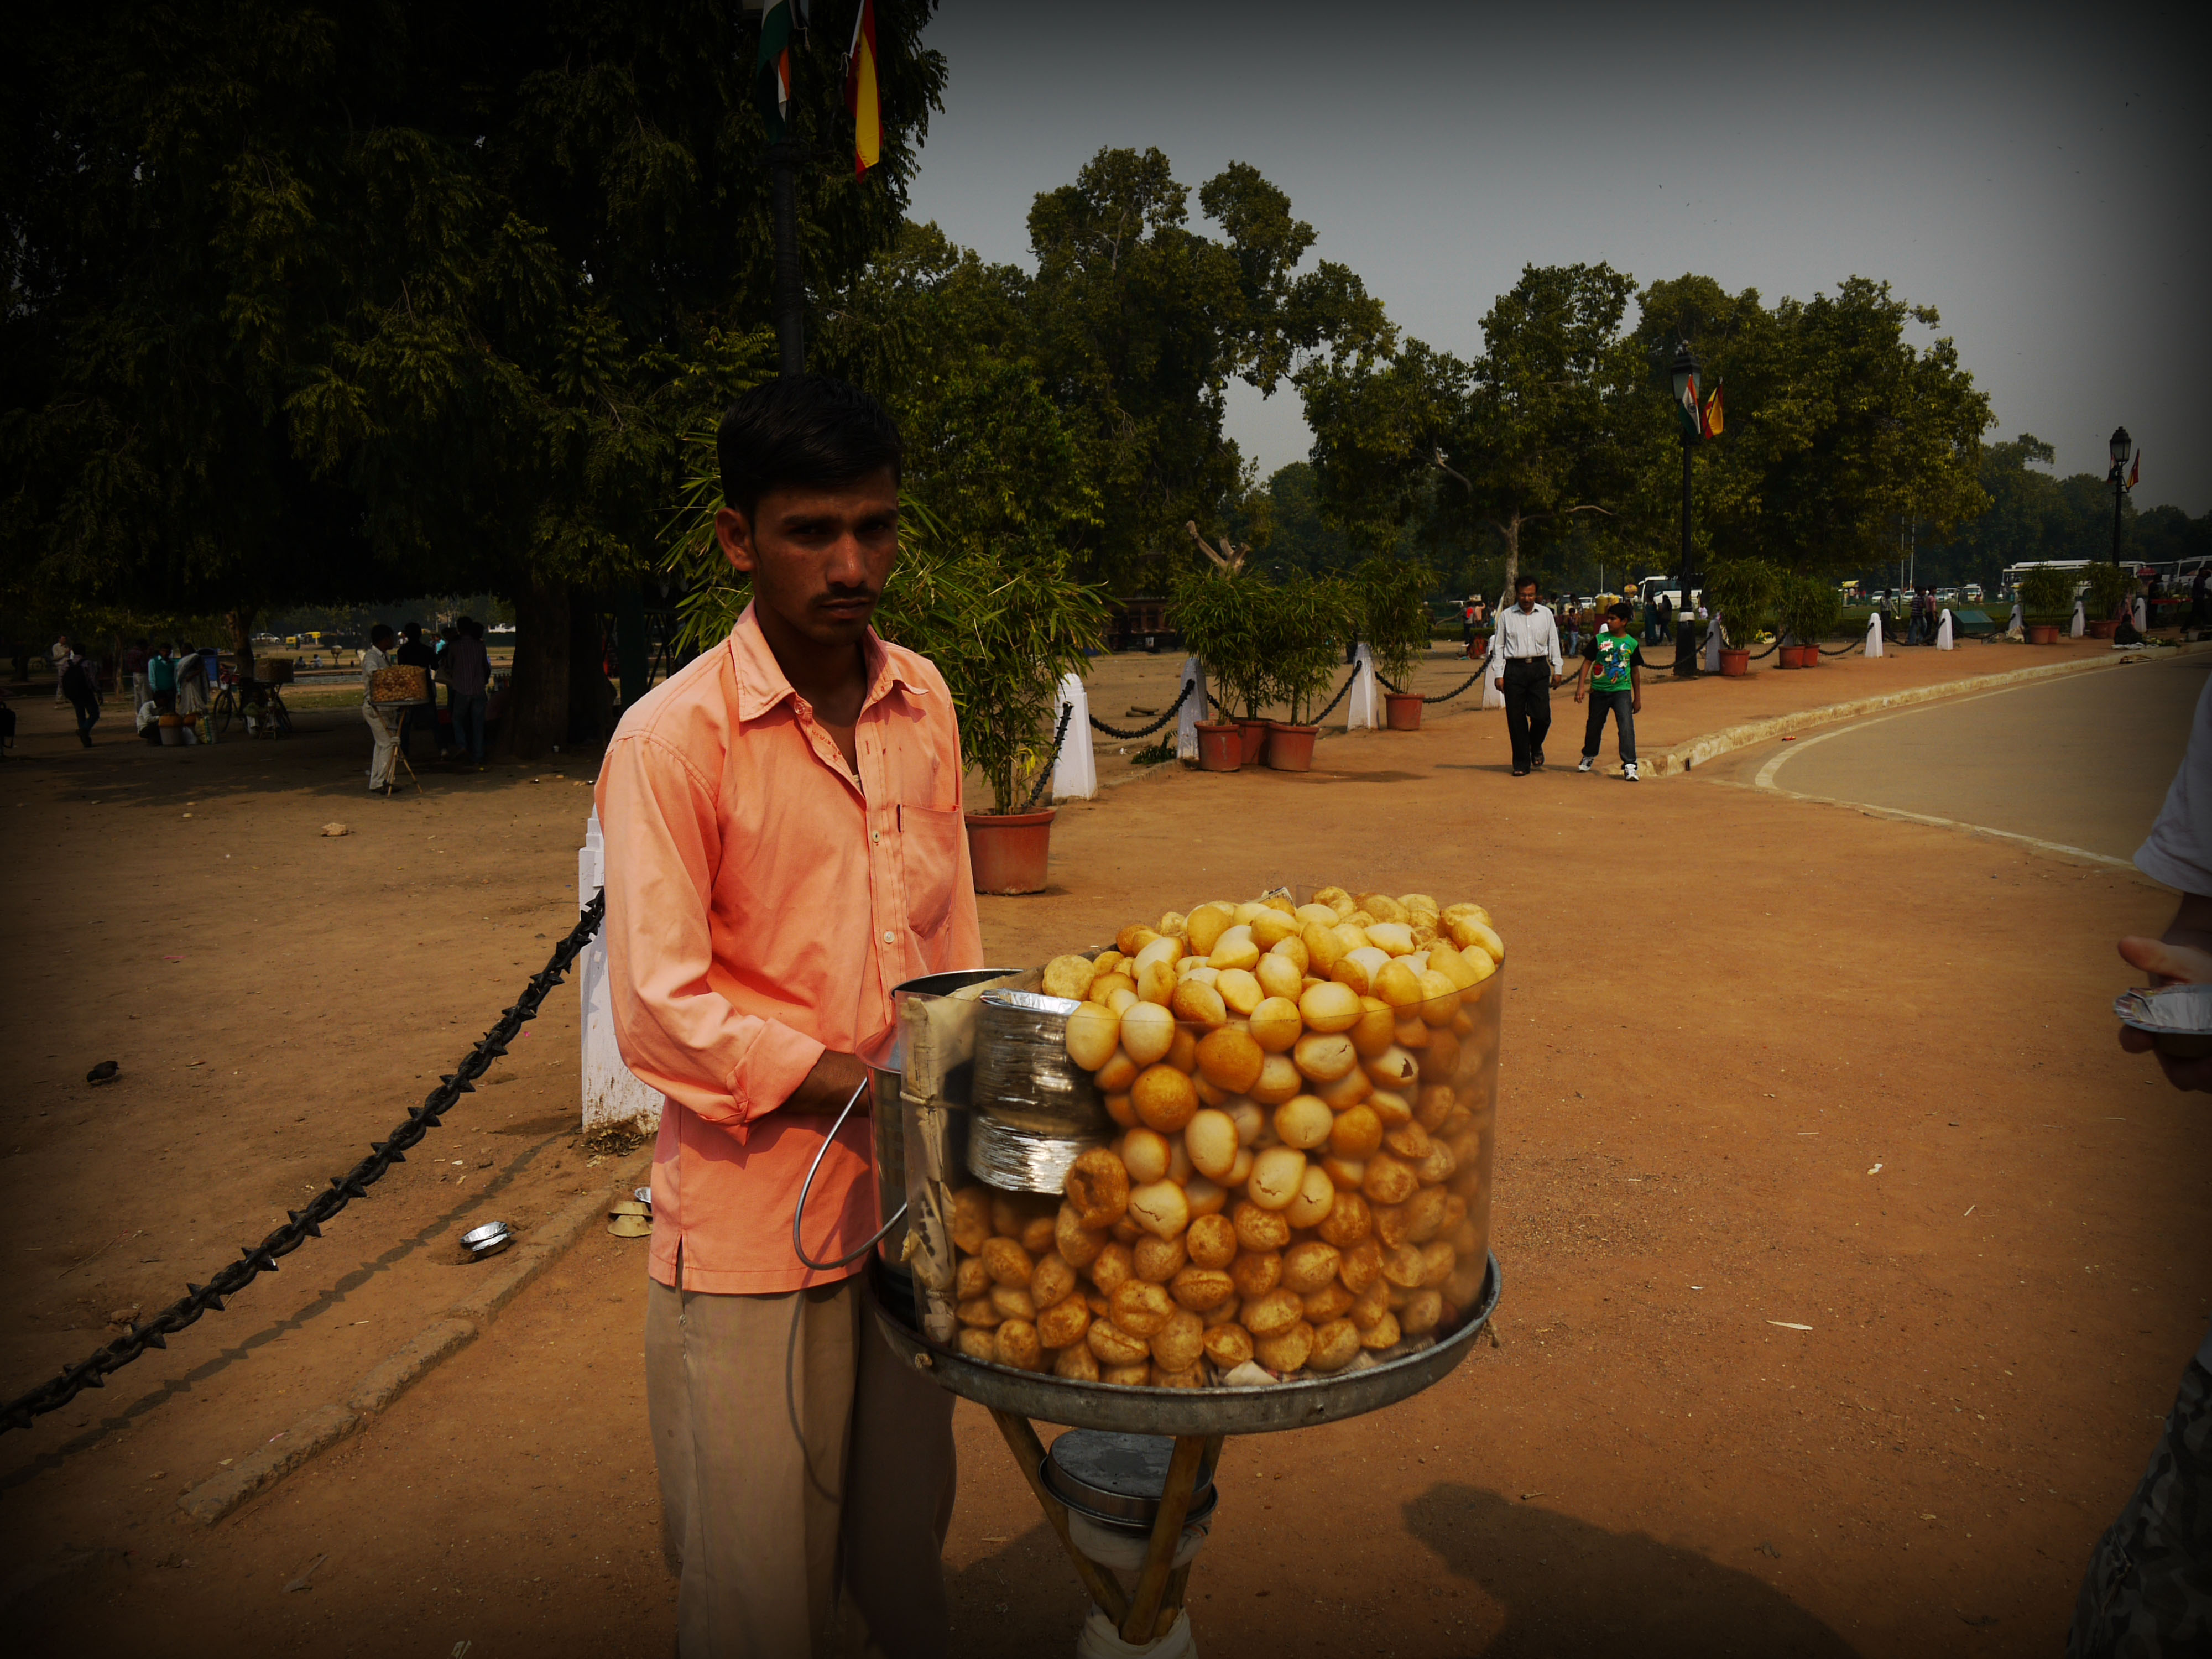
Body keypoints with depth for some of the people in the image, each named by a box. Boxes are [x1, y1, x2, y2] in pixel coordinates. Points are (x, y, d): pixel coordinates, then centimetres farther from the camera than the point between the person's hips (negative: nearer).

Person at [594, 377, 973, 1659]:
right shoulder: (672, 739, -15)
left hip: (910, 1202, 5)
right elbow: (660, 1012, -18)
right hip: (753, 1222, -5)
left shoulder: (924, 701, 3)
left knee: (905, 1540, 21)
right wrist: (867, 1090, -19)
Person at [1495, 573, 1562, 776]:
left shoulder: (1546, 614, 9)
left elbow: (1554, 643, 14)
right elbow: (1499, 646, 7)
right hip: (1515, 669, -1)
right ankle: (1521, 763, 10)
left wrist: (1557, 670, 10)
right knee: (1516, 719, 0)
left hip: (1539, 668, 1)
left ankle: (1536, 748, 23)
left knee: (1541, 715, -8)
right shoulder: (1506, 616, 5)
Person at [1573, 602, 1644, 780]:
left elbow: (1635, 671, 10)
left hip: (1622, 690, -1)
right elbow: (1587, 662, 2)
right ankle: (1589, 757, 39)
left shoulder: (1632, 644, 1)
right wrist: (1580, 687, -8)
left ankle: (1629, 765, -15)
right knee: (1594, 726, 15)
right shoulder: (1599, 639, -1)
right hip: (1599, 690, 1)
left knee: (1626, 727, -16)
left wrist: (1637, 698, 12)